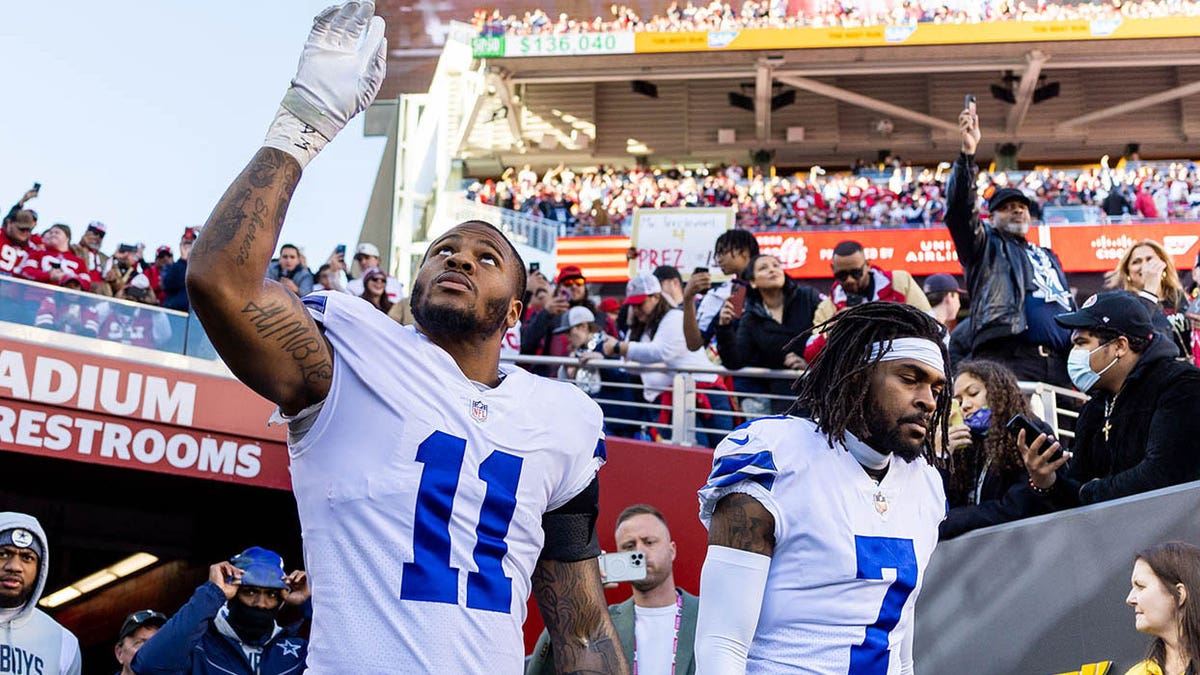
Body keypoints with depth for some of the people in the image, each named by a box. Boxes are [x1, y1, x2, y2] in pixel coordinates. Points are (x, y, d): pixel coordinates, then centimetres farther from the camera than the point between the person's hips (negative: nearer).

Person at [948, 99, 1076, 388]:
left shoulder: (1048, 257, 34)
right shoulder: (987, 247, 16)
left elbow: (1070, 310, 34)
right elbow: (960, 208, -3)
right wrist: (967, 153, -15)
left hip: (1058, 364, 6)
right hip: (1009, 360, -6)